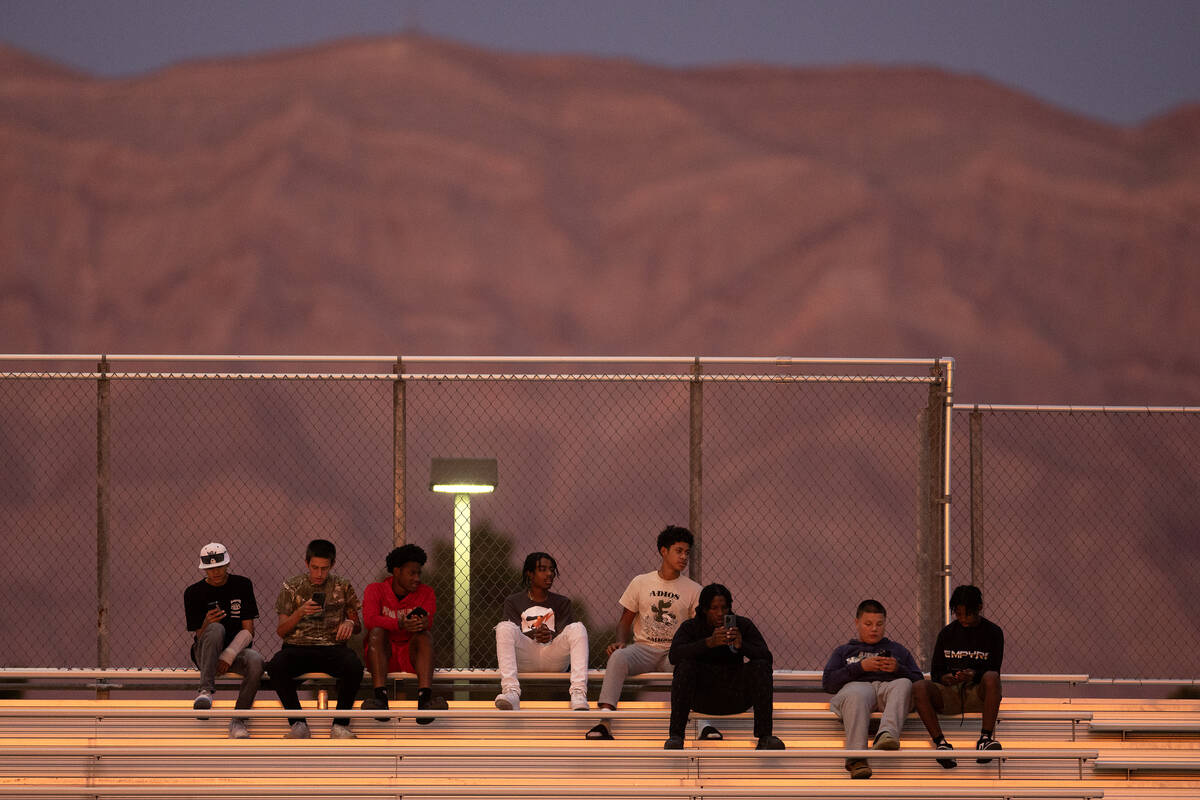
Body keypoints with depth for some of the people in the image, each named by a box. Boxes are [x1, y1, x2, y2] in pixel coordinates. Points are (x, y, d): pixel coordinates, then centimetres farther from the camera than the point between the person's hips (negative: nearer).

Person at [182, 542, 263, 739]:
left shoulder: (242, 586, 3)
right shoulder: (194, 593, 1)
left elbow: (248, 630, -2)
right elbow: (199, 636, -4)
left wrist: (229, 656, -16)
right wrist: (206, 624, -29)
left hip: (236, 650, 1)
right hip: (205, 653, -1)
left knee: (256, 661, -34)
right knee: (216, 629, -35)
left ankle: (238, 719, -24)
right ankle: (206, 691, -47)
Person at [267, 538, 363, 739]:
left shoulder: (342, 587, 12)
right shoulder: (292, 587, 8)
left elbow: (358, 627, 16)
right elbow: (281, 631, 6)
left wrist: (350, 623, -9)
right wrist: (300, 612, -13)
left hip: (332, 647, 0)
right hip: (298, 646, 0)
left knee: (354, 666, -35)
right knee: (276, 666, -35)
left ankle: (340, 724, -20)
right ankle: (298, 723, -23)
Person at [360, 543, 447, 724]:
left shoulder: (425, 593, 7)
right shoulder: (375, 590, 1)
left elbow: (428, 622, -12)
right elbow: (370, 619, -19)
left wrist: (423, 624, -39)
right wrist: (400, 625, -37)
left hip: (410, 654, 1)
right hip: (382, 655, -1)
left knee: (425, 636, -28)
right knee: (377, 632, -30)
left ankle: (424, 698, -52)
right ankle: (380, 698, -48)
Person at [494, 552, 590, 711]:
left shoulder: (562, 602, 19)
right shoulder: (513, 602, 15)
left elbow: (565, 635, 5)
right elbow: (512, 633, 0)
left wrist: (550, 635, -19)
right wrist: (534, 634, -20)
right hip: (525, 659, -1)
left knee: (577, 627, -25)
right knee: (504, 627, -28)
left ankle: (579, 692, -44)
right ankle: (511, 692, -47)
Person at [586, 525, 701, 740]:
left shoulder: (693, 590, 8)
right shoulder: (641, 583, 9)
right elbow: (625, 621, 13)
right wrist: (620, 642, -8)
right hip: (643, 648, 0)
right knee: (618, 657, -34)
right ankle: (604, 723, -45)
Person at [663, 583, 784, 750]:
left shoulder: (743, 625, 1)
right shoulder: (690, 627, -1)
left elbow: (766, 657, -12)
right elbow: (674, 655, -20)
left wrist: (742, 646, -32)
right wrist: (709, 642, -34)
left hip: (735, 697, 1)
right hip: (702, 697, -1)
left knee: (760, 666, -24)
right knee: (686, 666, -29)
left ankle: (765, 736, -30)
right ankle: (676, 735, -35)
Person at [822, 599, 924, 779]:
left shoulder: (897, 649, 37)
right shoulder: (844, 651, 34)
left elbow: (919, 682, 23)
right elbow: (827, 682, 15)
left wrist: (898, 669, 3)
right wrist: (861, 667, 4)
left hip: (889, 686, 1)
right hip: (857, 685, -1)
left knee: (903, 684, -37)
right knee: (855, 696, -41)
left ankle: (887, 734, -63)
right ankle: (856, 757, -60)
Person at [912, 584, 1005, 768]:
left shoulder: (992, 632, 6)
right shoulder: (947, 633, 12)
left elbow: (994, 670, 0)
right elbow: (935, 671, 11)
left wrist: (974, 675, -21)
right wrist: (944, 678, -14)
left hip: (978, 691, -2)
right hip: (949, 694, 2)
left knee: (991, 677, -37)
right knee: (919, 688, -29)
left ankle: (986, 738, -39)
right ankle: (940, 743, -37)